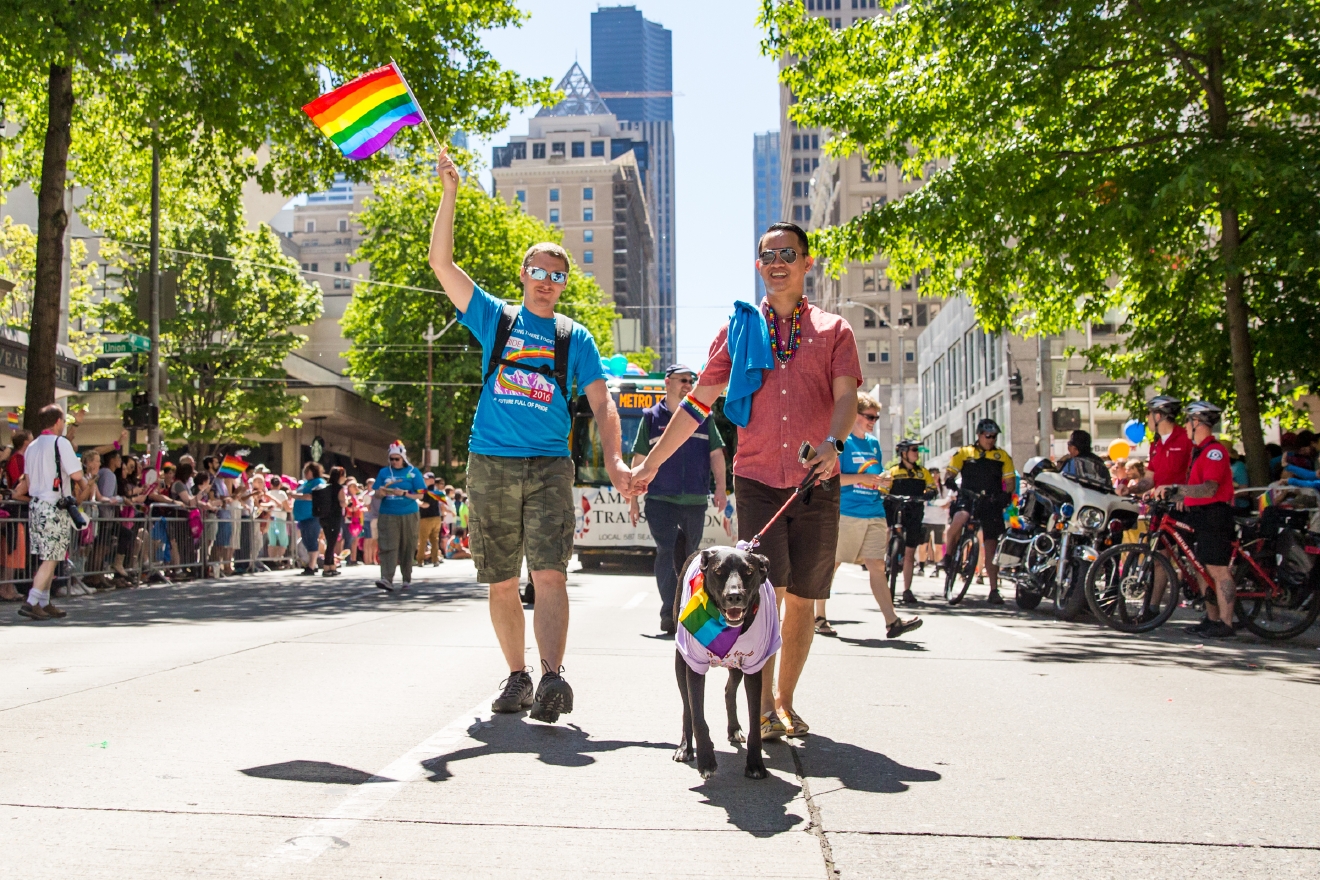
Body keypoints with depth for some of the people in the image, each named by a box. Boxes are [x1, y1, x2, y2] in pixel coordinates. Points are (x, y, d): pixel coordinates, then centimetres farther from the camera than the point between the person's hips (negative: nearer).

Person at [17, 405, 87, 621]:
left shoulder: (32, 446, 13)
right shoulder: (60, 443, -11)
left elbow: (28, 480, 16)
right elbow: (76, 474, -16)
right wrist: (83, 480, 3)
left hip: (35, 504, 8)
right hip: (55, 507, -8)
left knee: (47, 558, 14)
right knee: (51, 559, -6)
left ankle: (44, 603, 16)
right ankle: (31, 603, -11)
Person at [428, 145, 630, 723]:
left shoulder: (575, 338, 11)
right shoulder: (495, 319, 11)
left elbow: (601, 403, 3)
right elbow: (441, 264, 3)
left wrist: (614, 460, -13)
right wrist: (449, 194, -4)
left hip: (549, 466, -1)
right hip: (490, 465, 1)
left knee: (550, 574, -16)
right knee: (501, 582, 6)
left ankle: (552, 677, -25)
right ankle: (517, 677, 17)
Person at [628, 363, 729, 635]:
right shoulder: (652, 418, 8)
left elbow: (716, 454, 10)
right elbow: (639, 460, 8)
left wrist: (720, 487, -4)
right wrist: (633, 498, 3)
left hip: (695, 501, 3)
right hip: (661, 499, -2)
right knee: (666, 552, -13)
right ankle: (669, 613, -16)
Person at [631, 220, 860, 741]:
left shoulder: (833, 330, 10)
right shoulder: (738, 329, 13)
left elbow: (847, 396, -5)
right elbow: (699, 401, 13)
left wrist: (833, 442, -26)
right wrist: (652, 462, 11)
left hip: (817, 484, 0)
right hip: (757, 479, 0)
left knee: (802, 598, 5)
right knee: (767, 592, -11)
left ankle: (785, 701, 18)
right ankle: (763, 706, -6)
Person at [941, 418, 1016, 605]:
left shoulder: (1002, 456, 12)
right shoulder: (964, 453, 9)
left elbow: (1010, 481, 9)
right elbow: (949, 472, 4)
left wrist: (1006, 495, -13)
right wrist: (949, 481, -20)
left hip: (991, 503, 2)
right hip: (967, 498, -2)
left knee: (991, 549, 1)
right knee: (959, 518, -36)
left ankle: (994, 591, 7)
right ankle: (948, 554, -12)